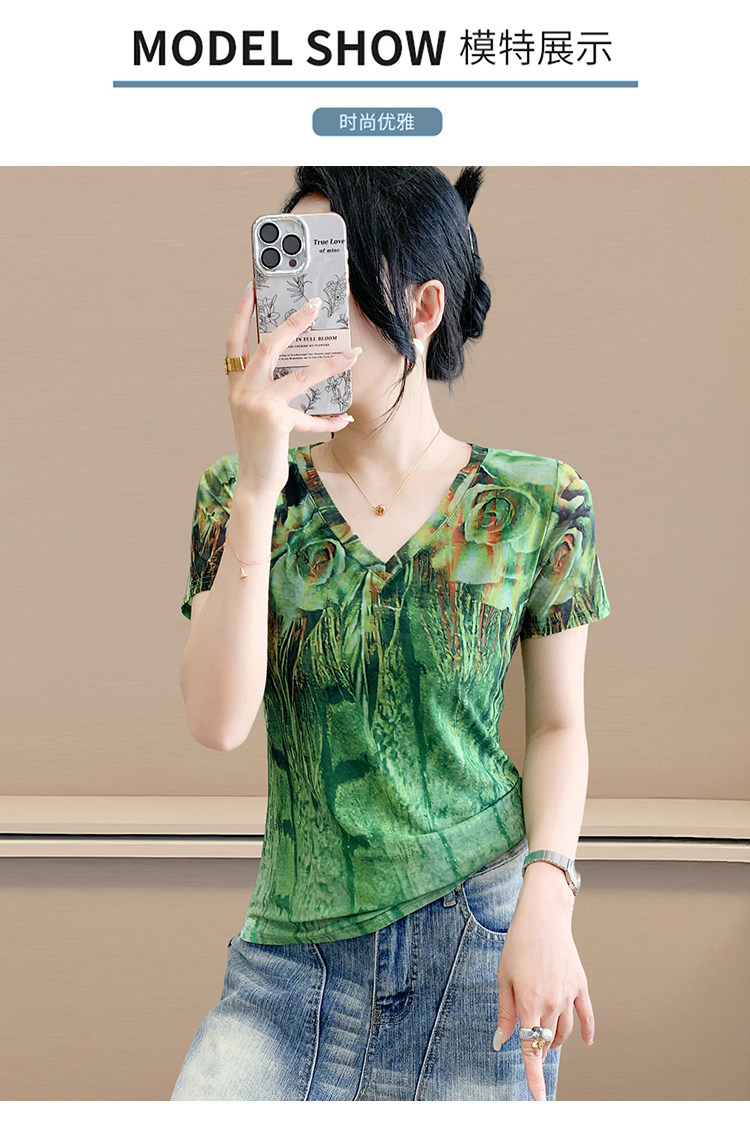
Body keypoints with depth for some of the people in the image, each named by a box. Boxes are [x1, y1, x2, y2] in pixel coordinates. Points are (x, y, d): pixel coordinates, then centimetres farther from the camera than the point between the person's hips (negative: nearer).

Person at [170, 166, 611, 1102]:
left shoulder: (534, 506, -2)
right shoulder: (240, 498, 1)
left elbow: (558, 723, 4)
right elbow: (218, 722, -12)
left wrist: (547, 894, -12)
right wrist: (259, 488, -18)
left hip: (480, 950, -1)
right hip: (290, 952, 1)